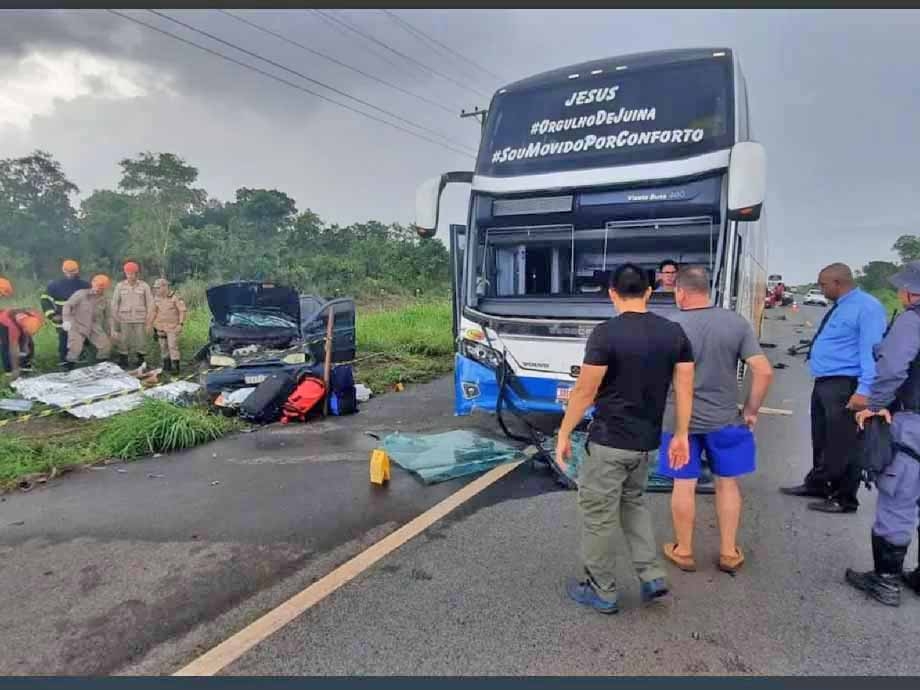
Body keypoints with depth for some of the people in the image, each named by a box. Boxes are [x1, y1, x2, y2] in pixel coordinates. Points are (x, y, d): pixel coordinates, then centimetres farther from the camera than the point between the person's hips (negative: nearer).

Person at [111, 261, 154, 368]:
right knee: (123, 343, 3)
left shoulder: (144, 286, -2)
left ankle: (141, 363, 14)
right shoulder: (120, 286, 0)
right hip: (124, 320, 1)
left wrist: (149, 322, -3)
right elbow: (115, 304, 4)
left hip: (140, 320, -1)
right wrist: (115, 321, 1)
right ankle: (122, 364, 12)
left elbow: (150, 304, 0)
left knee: (141, 343, 2)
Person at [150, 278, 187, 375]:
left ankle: (175, 367, -9)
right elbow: (154, 311, 14)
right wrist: (153, 325, 14)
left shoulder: (175, 298, -14)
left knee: (173, 346, -11)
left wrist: (181, 324, -16)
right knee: (163, 346, 10)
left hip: (172, 327, -6)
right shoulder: (156, 298, 3)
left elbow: (182, 311, -11)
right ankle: (167, 366, 20)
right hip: (160, 327, 6)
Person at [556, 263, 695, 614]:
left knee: (598, 515, 9)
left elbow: (585, 392, -15)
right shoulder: (674, 332, 1)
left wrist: (563, 434, -5)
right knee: (633, 502, 27)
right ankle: (652, 577, 25)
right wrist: (681, 434, 14)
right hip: (646, 440, 7)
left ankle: (602, 592, 22)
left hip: (608, 441, -6)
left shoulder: (606, 333, -17)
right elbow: (685, 388, 4)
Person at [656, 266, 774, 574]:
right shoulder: (737, 323, -6)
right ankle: (729, 552, 27)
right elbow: (764, 372, -9)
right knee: (727, 483, 17)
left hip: (680, 420, -2)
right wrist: (751, 410, 3)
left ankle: (683, 551, 24)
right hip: (725, 419, 2)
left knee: (684, 486, 11)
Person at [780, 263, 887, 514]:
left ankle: (844, 499, 11)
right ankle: (817, 484, 35)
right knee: (821, 439, 20)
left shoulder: (867, 307, -14)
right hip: (823, 383, 10)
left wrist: (864, 390, -26)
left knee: (843, 444, 0)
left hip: (844, 386, -10)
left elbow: (871, 350, -20)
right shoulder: (839, 307, 16)